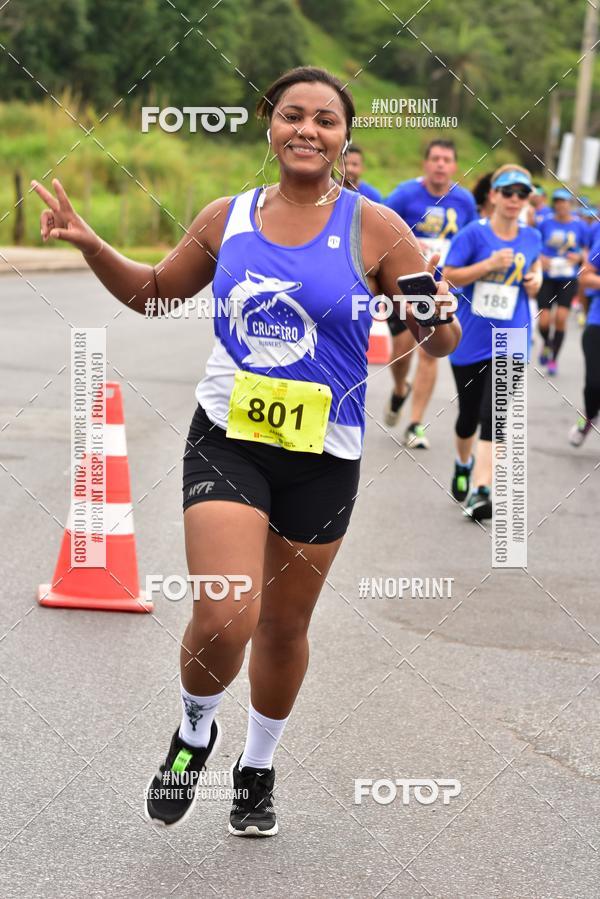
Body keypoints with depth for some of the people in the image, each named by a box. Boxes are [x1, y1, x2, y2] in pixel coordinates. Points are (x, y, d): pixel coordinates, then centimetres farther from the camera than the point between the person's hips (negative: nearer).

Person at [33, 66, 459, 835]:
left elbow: (434, 337, -2)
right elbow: (156, 292, 17)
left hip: (323, 455, 0)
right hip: (226, 439, 0)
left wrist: (440, 330, -26)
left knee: (284, 627, 14)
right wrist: (90, 245, 1)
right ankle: (195, 731, 15)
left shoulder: (373, 229, -6)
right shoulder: (227, 218, 2)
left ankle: (257, 770, 39)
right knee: (223, 618, -17)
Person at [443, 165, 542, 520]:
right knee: (468, 415, 14)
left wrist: (535, 281, -1)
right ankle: (464, 463, 44)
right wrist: (489, 264, -19)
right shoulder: (474, 233, -7)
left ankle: (480, 491, -18)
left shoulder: (531, 237, 4)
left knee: (494, 417, -14)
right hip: (470, 340, -1)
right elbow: (449, 276, -8)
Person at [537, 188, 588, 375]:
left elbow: (586, 252, 11)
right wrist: (539, 259, -12)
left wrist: (579, 257, -10)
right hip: (546, 277, 0)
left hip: (568, 279, 0)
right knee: (544, 321, -8)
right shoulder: (545, 223, 0)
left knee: (561, 317, -13)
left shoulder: (580, 226, 2)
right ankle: (547, 343, 28)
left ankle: (553, 359, 4)